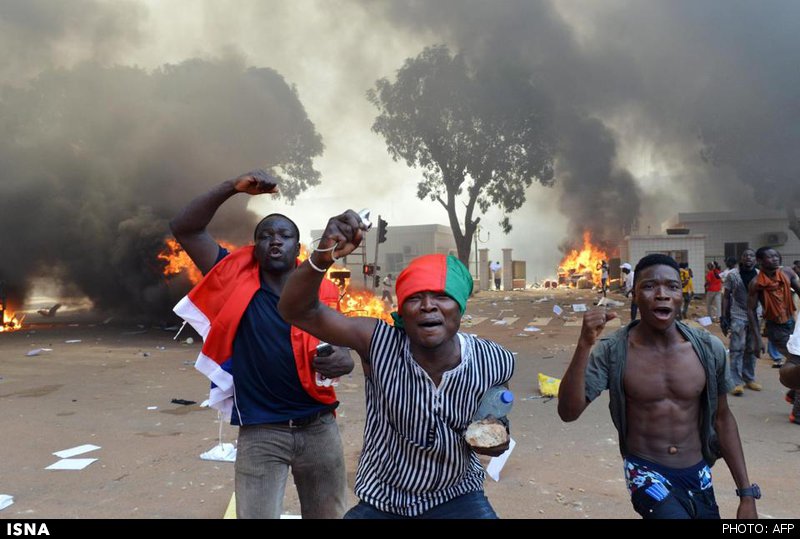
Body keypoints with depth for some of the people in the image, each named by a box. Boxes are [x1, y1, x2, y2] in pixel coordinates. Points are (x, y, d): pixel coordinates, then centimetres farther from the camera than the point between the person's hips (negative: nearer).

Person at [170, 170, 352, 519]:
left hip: (319, 427, 2)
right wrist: (233, 187, -15)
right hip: (260, 432, -2)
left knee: (330, 515, 17)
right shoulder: (236, 281, -2)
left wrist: (341, 362, -17)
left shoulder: (320, 293, 1)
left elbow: (342, 352, 8)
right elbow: (185, 228, -5)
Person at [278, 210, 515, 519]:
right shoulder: (379, 343, -24)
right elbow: (298, 311, -29)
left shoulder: (495, 363, -18)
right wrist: (323, 256, -47)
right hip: (381, 501, 0)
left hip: (456, 498, 1)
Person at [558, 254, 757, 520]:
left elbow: (722, 418, 5)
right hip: (646, 473, -4)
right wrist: (585, 344, -34)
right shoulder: (612, 352, -16)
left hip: (698, 474, 4)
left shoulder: (709, 349, -7)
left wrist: (747, 493, 7)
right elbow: (568, 412, -23)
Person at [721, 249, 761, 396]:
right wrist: (723, 317, -6)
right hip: (738, 317, -3)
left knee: (751, 350, 10)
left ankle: (749, 379, 21)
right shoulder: (732, 275, -5)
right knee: (737, 349, -5)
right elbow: (726, 297, -1)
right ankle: (736, 382, -3)